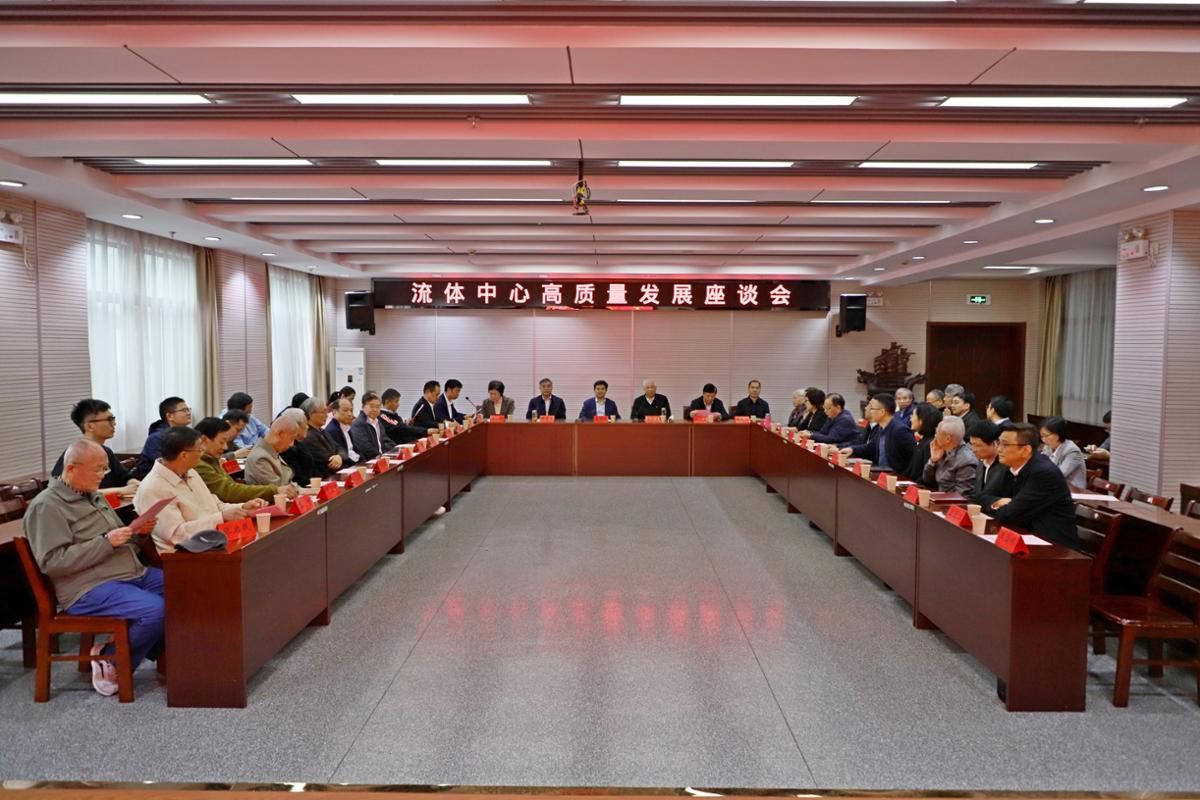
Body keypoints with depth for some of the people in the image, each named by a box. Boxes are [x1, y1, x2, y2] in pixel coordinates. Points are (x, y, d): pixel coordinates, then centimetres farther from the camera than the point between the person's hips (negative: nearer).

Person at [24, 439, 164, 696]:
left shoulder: (94, 497, 19)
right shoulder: (46, 506, -7)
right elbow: (52, 562, -17)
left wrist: (139, 533, 1)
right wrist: (105, 541, -20)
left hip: (133, 574, 9)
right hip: (90, 588, -8)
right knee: (155, 610, -30)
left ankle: (158, 650, 8)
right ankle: (111, 660, -3)